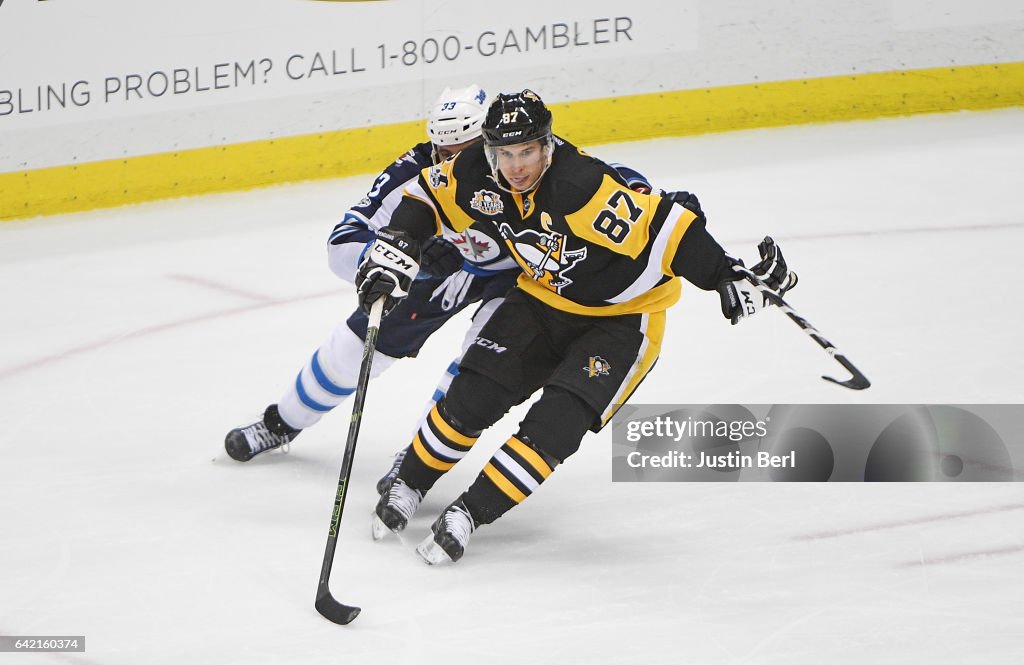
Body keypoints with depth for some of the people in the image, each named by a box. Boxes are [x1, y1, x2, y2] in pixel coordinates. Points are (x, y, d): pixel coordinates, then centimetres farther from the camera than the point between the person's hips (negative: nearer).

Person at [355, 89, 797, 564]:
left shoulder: (583, 186, -35)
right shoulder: (478, 175, -15)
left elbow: (665, 226, -35)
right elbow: (427, 198, 4)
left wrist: (727, 275, -38)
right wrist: (395, 246, -10)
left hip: (623, 316, -5)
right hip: (543, 299, 5)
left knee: (558, 421, -19)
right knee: (474, 394, -6)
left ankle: (468, 514, -10)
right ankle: (409, 485, 15)